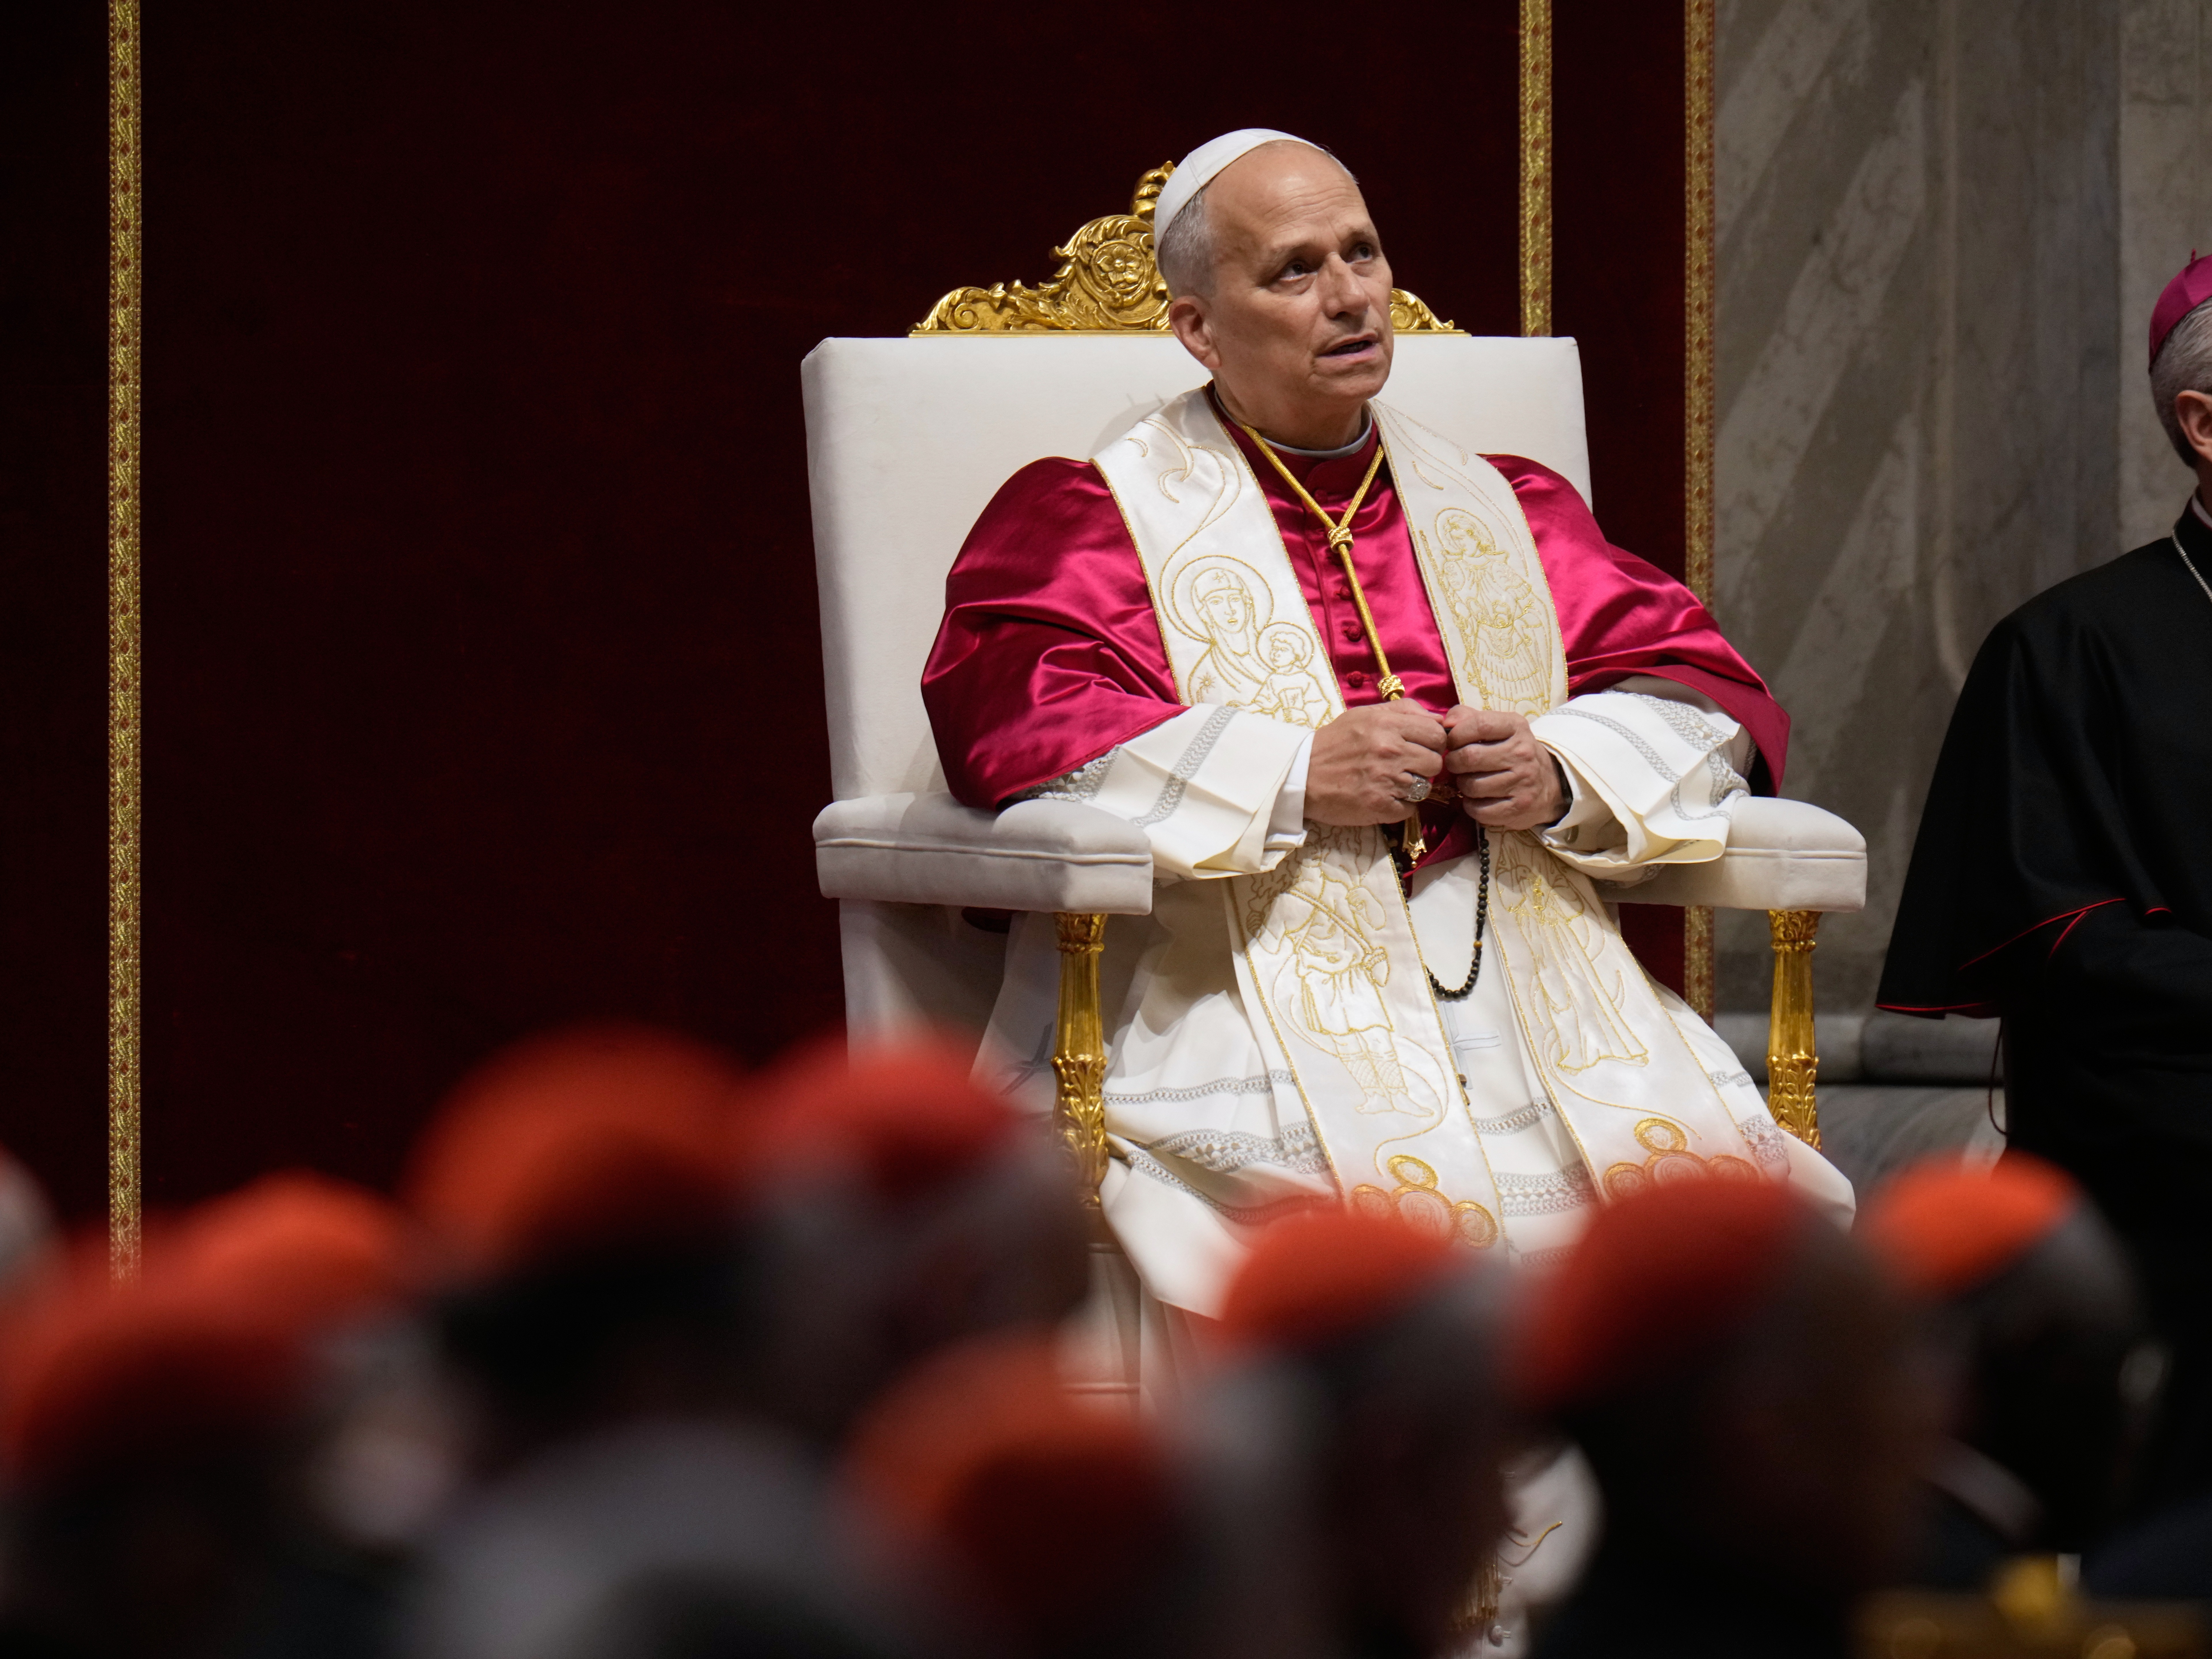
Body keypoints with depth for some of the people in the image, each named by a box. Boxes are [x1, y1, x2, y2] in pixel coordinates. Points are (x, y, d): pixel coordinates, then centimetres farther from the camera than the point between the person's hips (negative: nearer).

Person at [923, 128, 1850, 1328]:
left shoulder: (1502, 510, 25)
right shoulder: (1092, 518, 12)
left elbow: (1708, 692, 20)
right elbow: (1002, 720, -5)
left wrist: (1563, 776, -3)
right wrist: (1293, 777, -12)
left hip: (1533, 981, 4)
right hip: (1237, 990, -4)